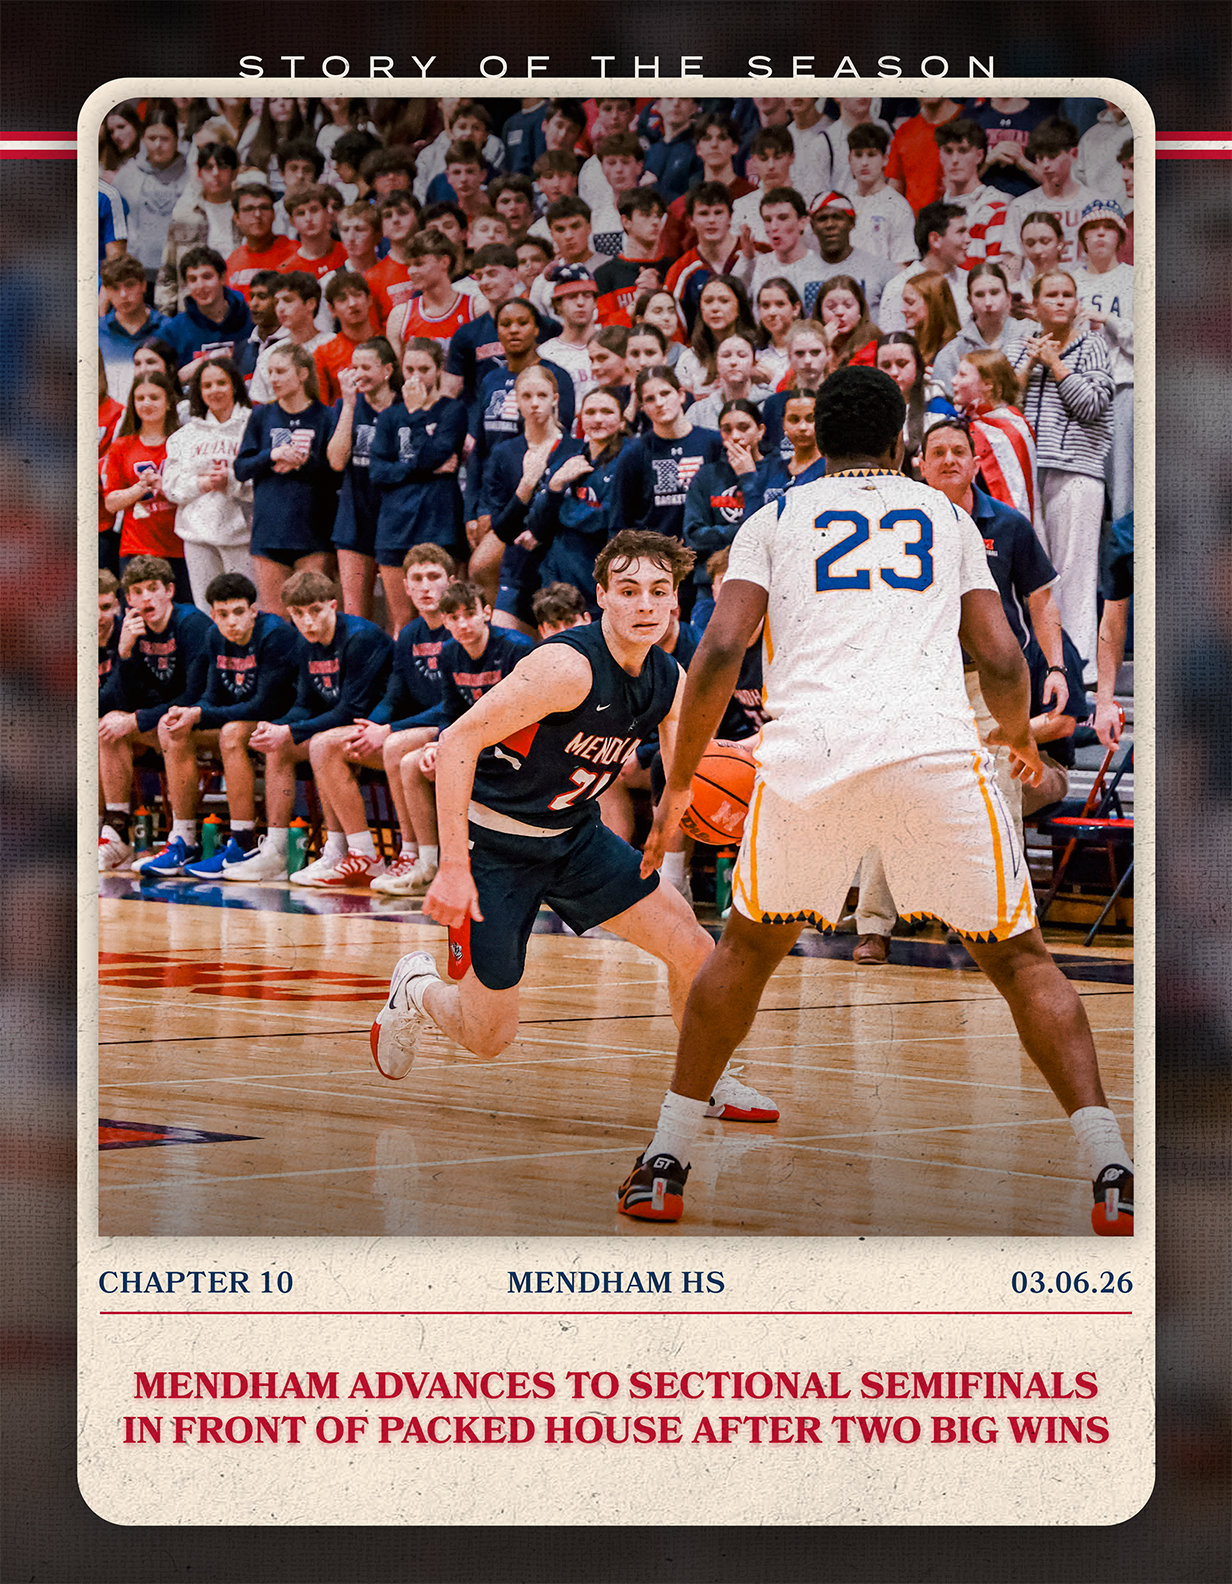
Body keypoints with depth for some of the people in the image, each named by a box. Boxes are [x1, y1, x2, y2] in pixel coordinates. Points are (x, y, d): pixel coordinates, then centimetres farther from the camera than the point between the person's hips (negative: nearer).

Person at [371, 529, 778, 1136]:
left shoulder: (671, 681, -5)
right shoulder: (570, 664, -28)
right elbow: (457, 743, -27)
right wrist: (452, 868, -29)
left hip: (574, 835, 7)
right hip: (493, 841, -6)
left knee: (694, 950, -3)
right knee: (488, 1037, -1)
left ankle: (707, 1084, 21)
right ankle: (416, 990, 32)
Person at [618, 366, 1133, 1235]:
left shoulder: (773, 520, 20)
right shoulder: (949, 518, 23)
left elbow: (720, 652, 6)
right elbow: (1002, 662, 15)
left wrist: (679, 784, 15)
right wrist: (1022, 738, 36)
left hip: (808, 753, 0)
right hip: (936, 750, 0)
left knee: (748, 948, 24)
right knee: (1020, 959, 14)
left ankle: (666, 1164, 21)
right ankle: (1114, 1176, 1)